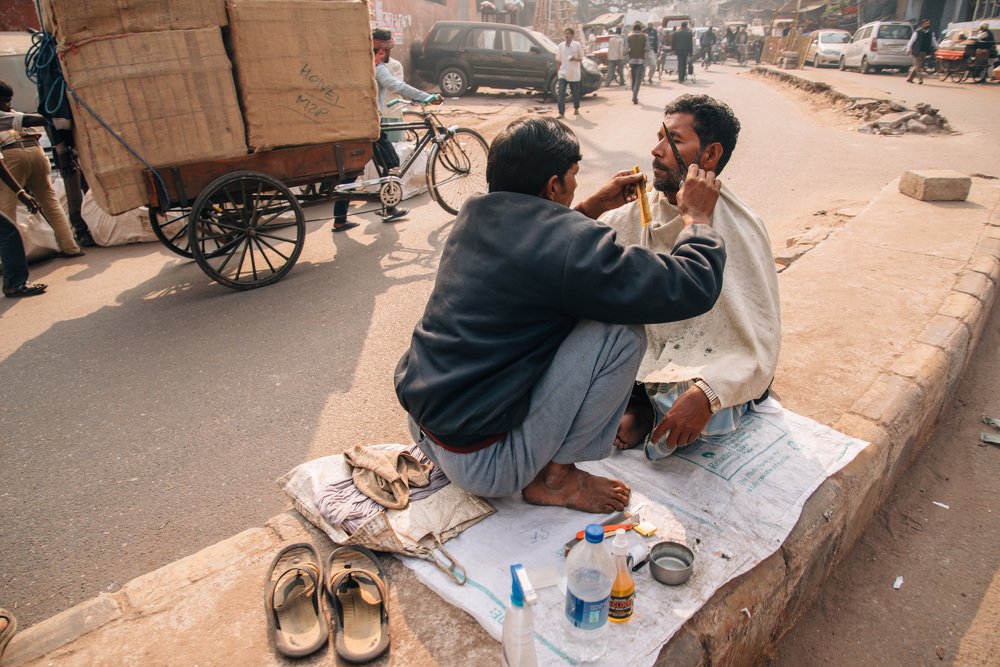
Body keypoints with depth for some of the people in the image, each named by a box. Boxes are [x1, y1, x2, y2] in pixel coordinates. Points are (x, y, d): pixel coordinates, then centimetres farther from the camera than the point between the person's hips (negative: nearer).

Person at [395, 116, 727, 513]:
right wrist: (697, 216, 2)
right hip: (479, 462, -8)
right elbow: (692, 287, -16)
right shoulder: (571, 243, -22)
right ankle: (554, 474, 3)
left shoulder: (475, 213, 3)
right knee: (622, 331, -10)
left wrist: (593, 208, 21)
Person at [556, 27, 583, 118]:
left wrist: (575, 59, -20)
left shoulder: (577, 44, -2)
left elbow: (581, 59, 0)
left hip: (574, 74, -1)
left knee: (576, 93, 10)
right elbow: (558, 60, 12)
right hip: (563, 73, 1)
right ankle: (561, 113, -15)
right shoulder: (561, 45, 6)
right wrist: (558, 70, 7)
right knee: (561, 93, -13)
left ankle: (576, 109, 34)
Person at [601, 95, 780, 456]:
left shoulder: (741, 229, -13)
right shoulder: (637, 212, 1)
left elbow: (759, 348, -20)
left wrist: (706, 394, -36)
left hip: (709, 368, -4)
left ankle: (648, 413, -3)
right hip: (648, 354, 4)